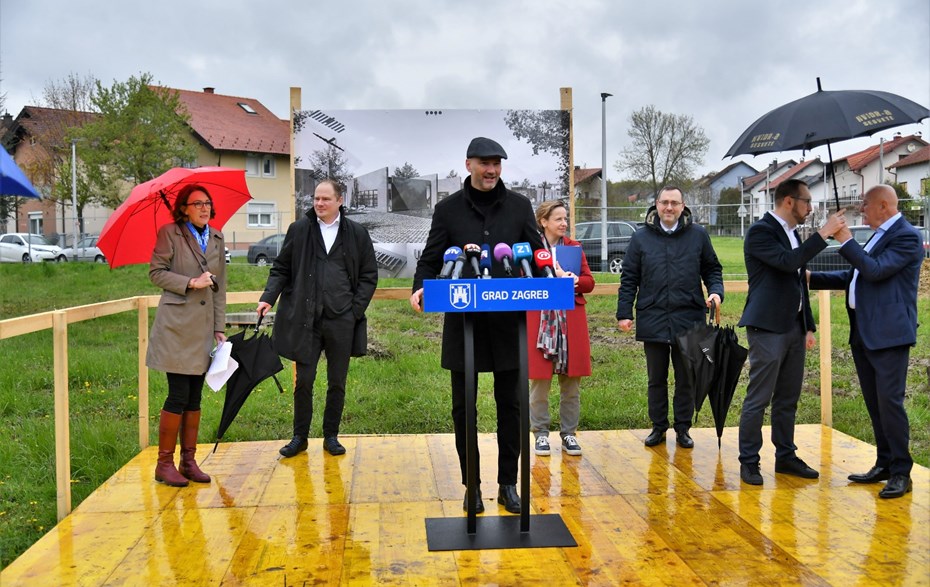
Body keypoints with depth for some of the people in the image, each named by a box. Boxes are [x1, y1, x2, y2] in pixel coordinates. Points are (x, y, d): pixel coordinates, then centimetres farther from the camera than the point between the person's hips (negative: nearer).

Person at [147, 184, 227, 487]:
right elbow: (156, 272, -4)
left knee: (194, 398, 8)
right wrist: (191, 283, -15)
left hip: (203, 327, 5)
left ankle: (188, 461, 16)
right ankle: (164, 463, 6)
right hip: (177, 324, -5)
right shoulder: (169, 233, -1)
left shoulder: (217, 238, 14)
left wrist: (220, 327, 10)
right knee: (178, 396, -6)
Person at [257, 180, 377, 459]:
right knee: (304, 381, 4)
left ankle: (331, 436, 24)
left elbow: (369, 275, 7)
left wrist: (356, 309, -2)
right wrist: (268, 297, -6)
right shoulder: (298, 229, 5)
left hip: (341, 320, 0)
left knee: (337, 382, 9)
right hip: (305, 319, 0)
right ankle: (300, 437, 19)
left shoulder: (357, 233, 4)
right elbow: (281, 268, 9)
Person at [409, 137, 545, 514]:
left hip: (508, 322, 1)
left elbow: (536, 253, 8)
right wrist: (420, 288, -17)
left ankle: (508, 484, 22)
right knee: (463, 408, 7)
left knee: (510, 405, 9)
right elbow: (430, 259, 3)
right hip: (463, 322, -1)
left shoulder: (519, 206, 6)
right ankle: (471, 486, 21)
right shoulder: (448, 209, 3)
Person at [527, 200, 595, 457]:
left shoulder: (574, 247, 12)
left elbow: (589, 283, 9)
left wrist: (574, 280, -11)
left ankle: (568, 433, 17)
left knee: (571, 382, 6)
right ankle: (540, 434, 13)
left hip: (571, 320, 3)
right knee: (540, 380, 1)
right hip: (540, 320, -3)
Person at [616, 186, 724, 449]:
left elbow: (712, 269, 12)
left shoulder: (698, 235, 4)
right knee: (656, 379, 11)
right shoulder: (641, 238, 3)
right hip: (652, 319, 0)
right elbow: (629, 279, 4)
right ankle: (658, 427, 24)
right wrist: (624, 313, -1)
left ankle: (683, 428, 23)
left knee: (686, 379, 9)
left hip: (689, 319, 0)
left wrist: (716, 290, -7)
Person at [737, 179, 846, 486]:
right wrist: (823, 233, -20)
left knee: (788, 399, 14)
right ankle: (748, 462, 7)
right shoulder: (760, 231, -10)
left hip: (793, 327, 9)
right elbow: (788, 262, -26)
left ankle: (786, 457, 25)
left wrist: (808, 326, 18)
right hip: (767, 328, -9)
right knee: (758, 399, -2)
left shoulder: (792, 233, 16)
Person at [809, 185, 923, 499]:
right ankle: (884, 464, 23)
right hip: (863, 333, 9)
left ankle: (901, 472, 2)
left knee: (889, 401, -8)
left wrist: (845, 240, -16)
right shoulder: (879, 236, 18)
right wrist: (812, 278, 17)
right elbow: (855, 275, 22)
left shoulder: (906, 236, -10)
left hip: (889, 334, -9)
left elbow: (876, 270, -22)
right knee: (874, 403, 13)